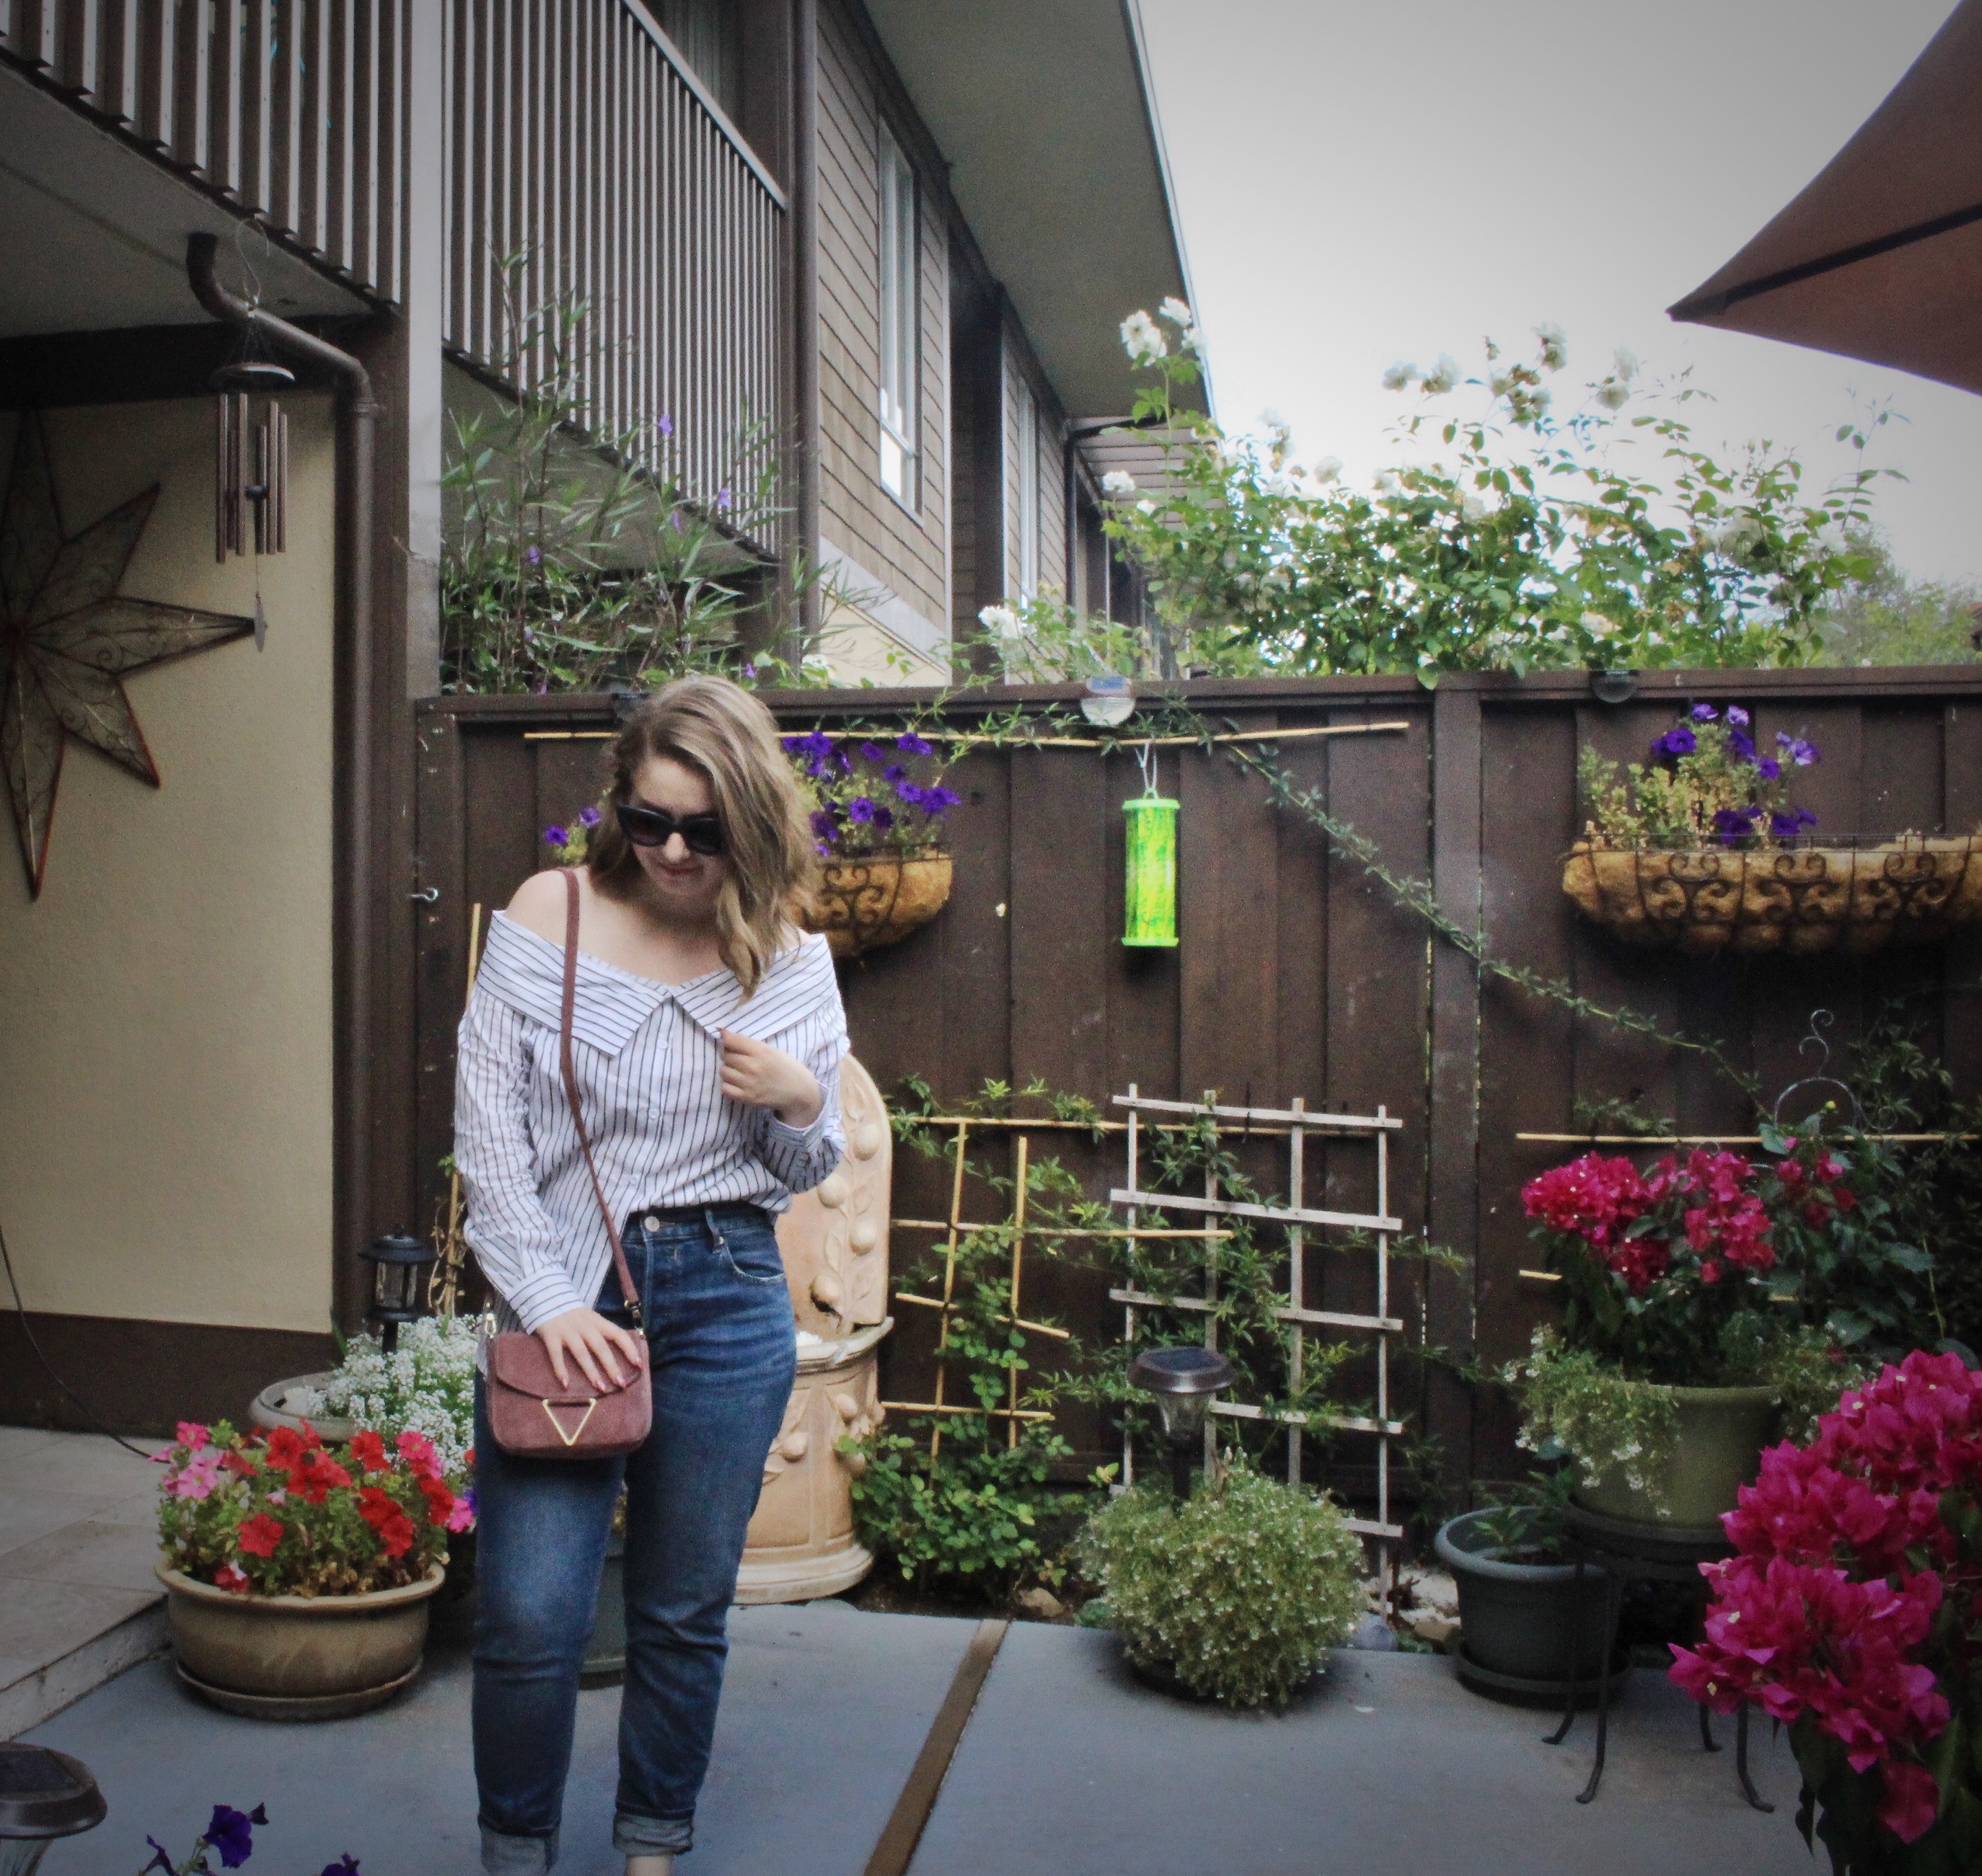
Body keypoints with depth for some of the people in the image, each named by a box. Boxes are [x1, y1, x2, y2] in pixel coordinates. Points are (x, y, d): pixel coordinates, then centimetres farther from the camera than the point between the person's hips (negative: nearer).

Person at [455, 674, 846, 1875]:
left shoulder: (790, 962, 1)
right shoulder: (547, 919, -4)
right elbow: (488, 1135, -4)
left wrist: (803, 1104, -12)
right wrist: (551, 1305, -11)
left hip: (726, 1297, 2)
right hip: (561, 1292, -1)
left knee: (686, 1616, 12)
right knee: (530, 1617, -3)